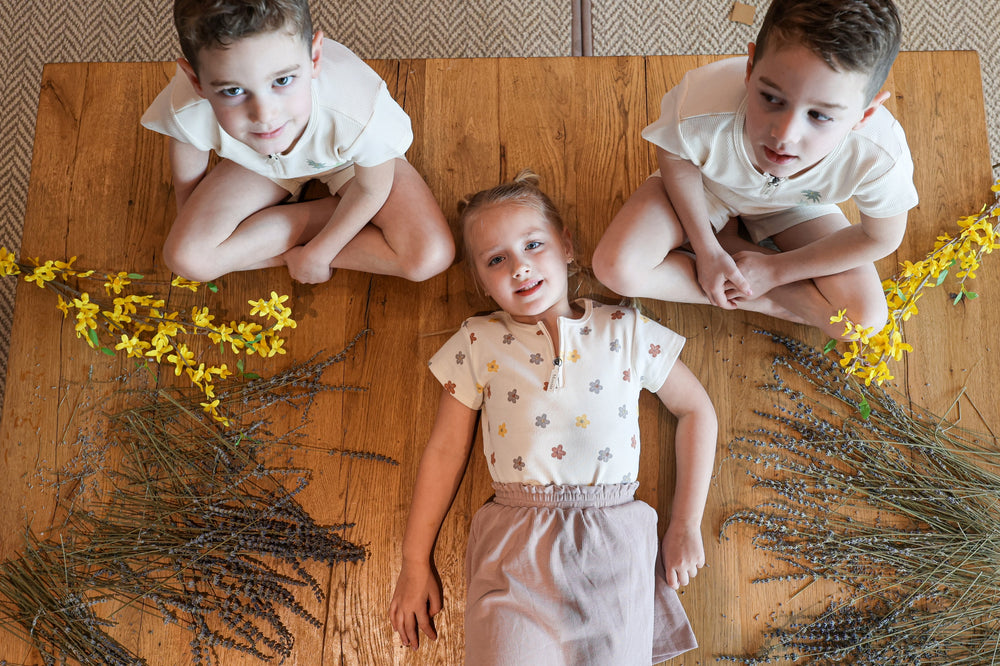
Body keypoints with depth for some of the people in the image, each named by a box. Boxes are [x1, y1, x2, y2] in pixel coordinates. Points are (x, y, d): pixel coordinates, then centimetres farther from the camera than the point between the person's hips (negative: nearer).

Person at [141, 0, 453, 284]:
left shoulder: (360, 112, -45)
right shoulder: (186, 111, -38)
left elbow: (372, 189, -22)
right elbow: (187, 184, -13)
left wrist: (317, 253, -12)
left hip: (348, 161, -1)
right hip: (260, 165, 2)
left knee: (430, 256, -20)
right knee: (185, 257, -15)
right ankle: (332, 210, -2)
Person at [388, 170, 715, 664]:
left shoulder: (626, 332, 8)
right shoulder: (478, 345, 7)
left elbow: (696, 409, 14)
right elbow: (445, 450, 8)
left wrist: (686, 525, 9)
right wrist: (415, 562, 7)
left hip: (613, 539, 1)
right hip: (515, 543, 0)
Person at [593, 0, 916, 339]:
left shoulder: (881, 157, -40)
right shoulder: (700, 115, -43)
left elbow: (881, 238, -17)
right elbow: (672, 155, -16)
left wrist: (775, 270, -16)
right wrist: (706, 249, -14)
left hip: (793, 203, 1)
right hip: (705, 185, -1)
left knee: (865, 319, -12)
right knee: (616, 268, -23)